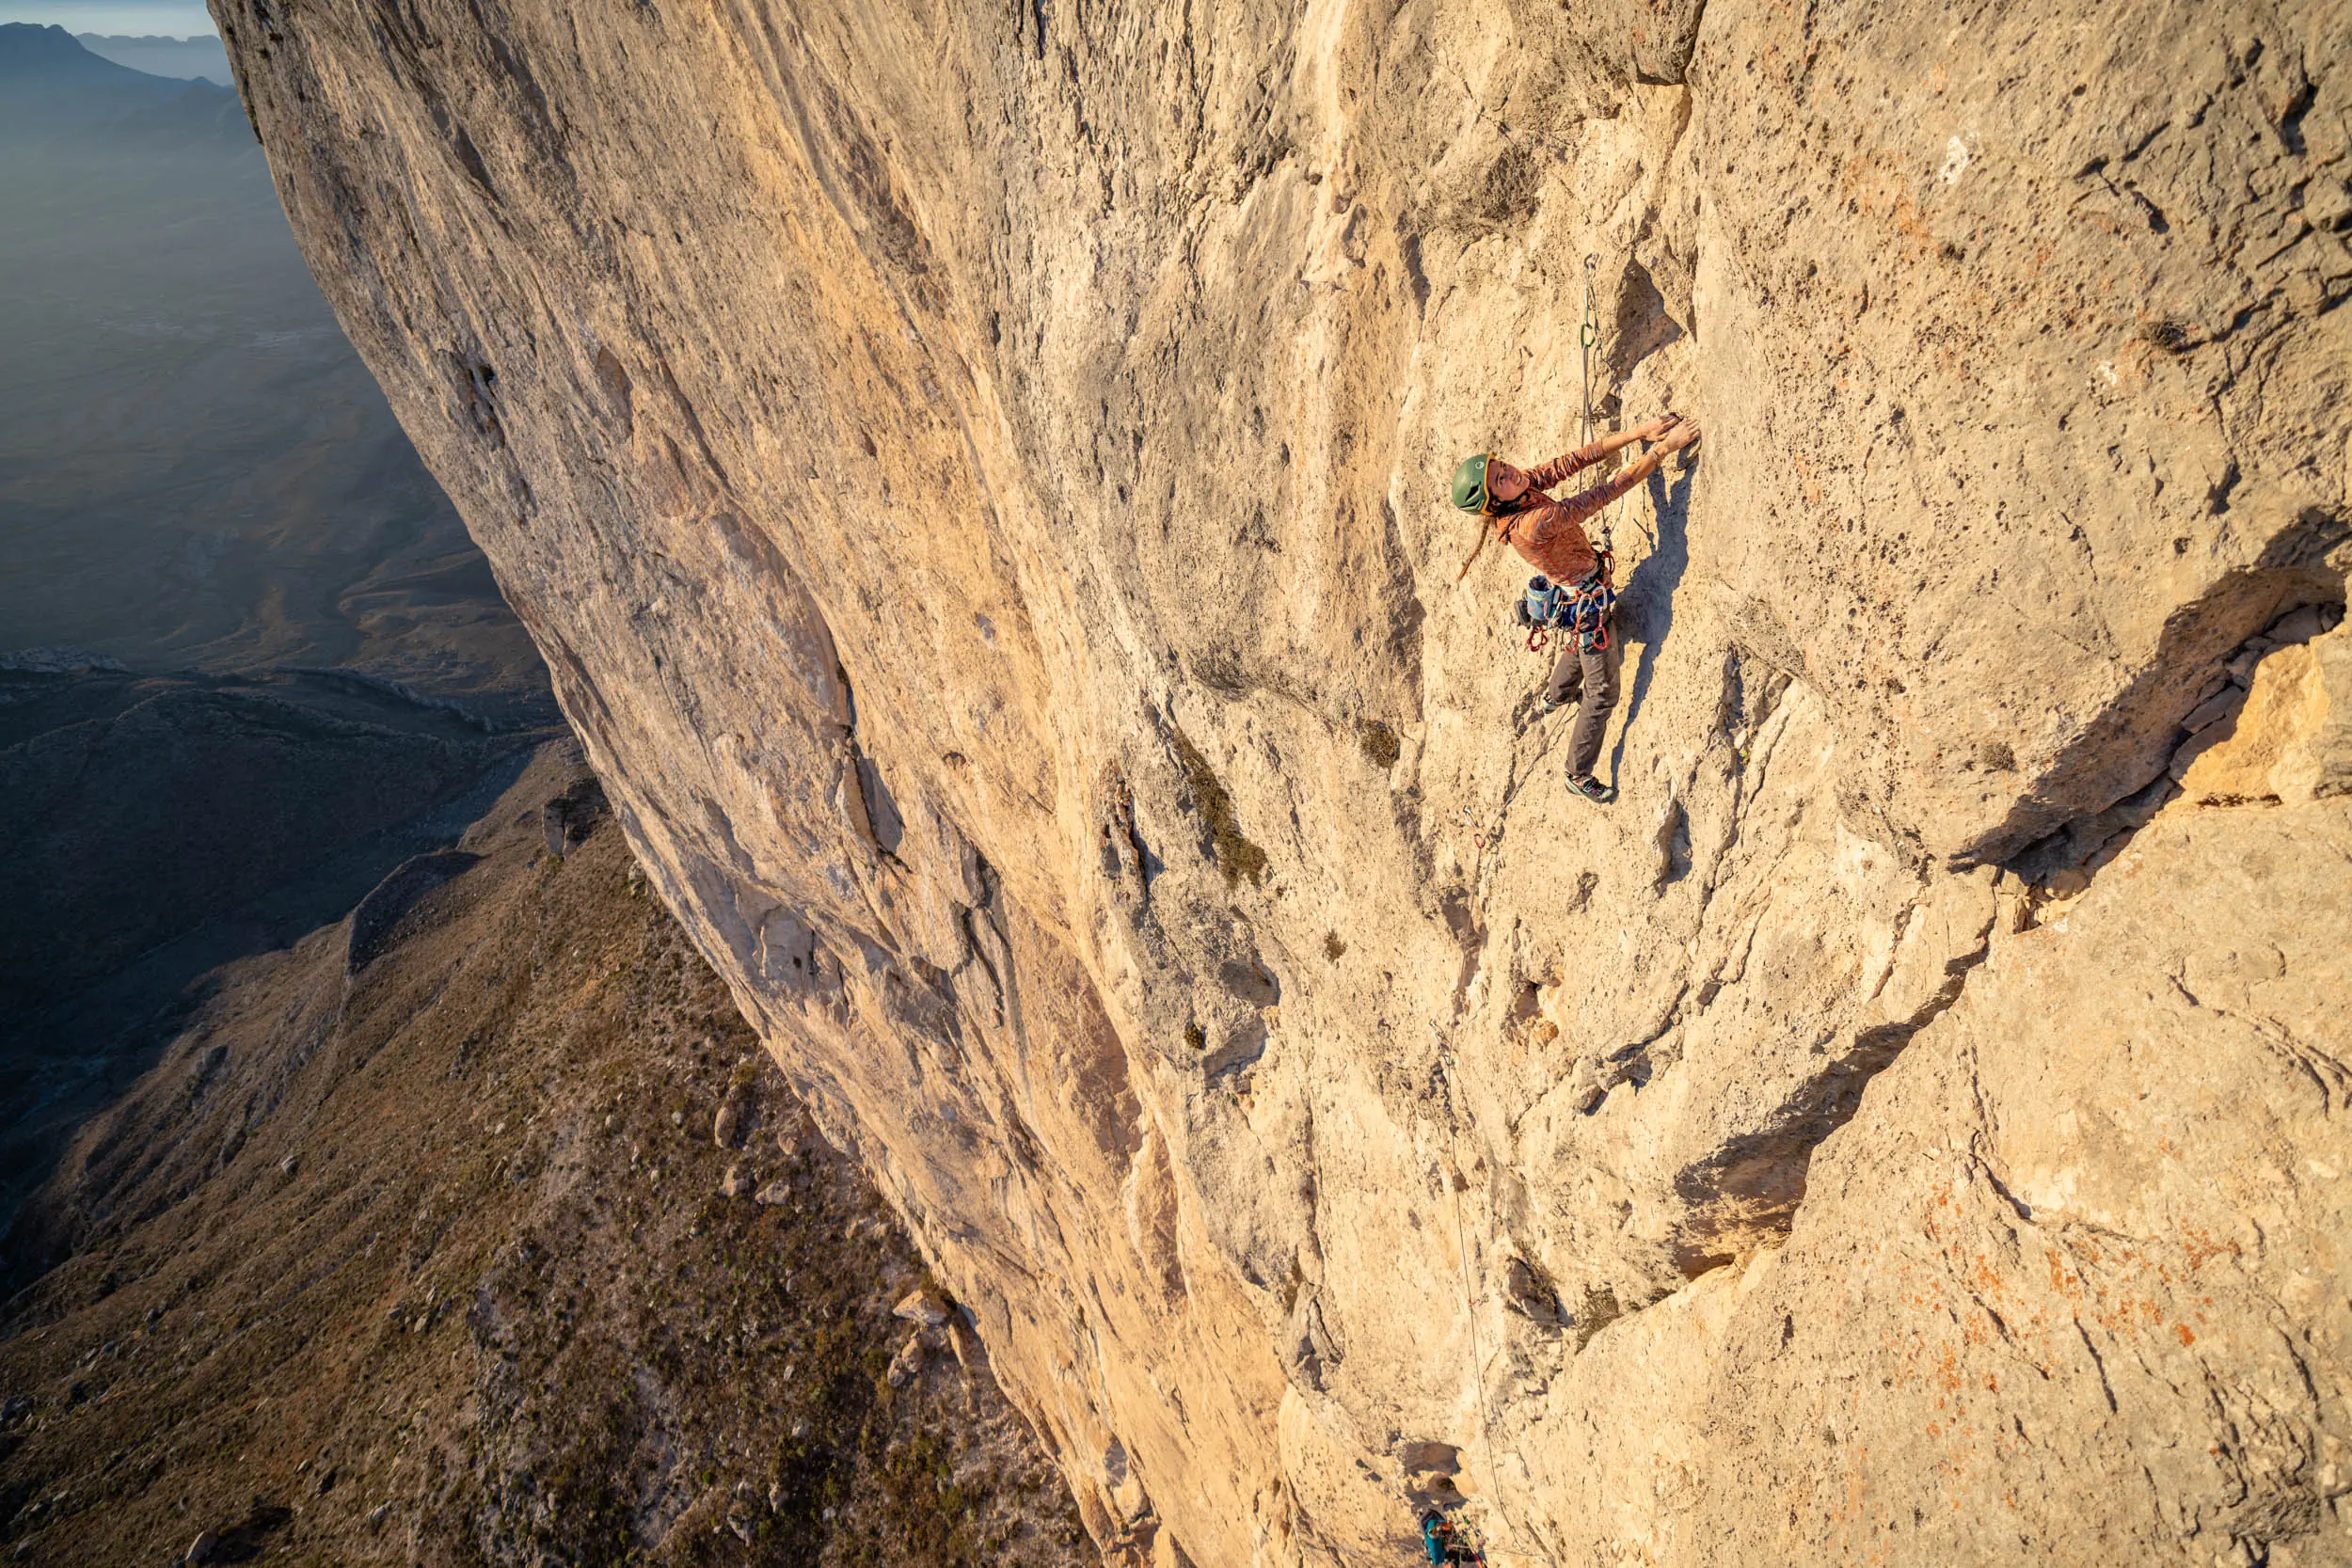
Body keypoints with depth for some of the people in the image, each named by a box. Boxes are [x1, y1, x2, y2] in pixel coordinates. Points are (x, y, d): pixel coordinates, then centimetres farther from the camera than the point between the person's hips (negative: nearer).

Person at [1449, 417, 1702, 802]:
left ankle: (1555, 696, 67)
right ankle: (1578, 776, 24)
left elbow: (1578, 459, -16)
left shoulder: (1524, 485, -17)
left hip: (1573, 594, 9)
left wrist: (1640, 432, -24)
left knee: (1581, 646, 38)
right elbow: (1610, 490, -38)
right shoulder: (1532, 524, -41)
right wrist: (1665, 447, -34)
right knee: (1603, 692, 8)